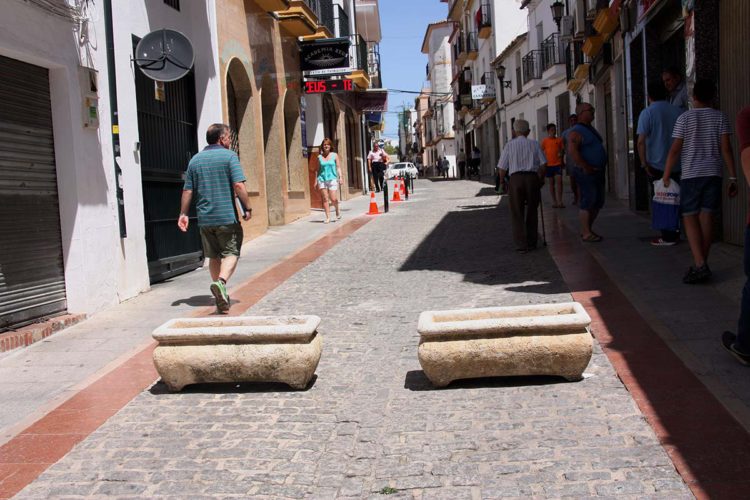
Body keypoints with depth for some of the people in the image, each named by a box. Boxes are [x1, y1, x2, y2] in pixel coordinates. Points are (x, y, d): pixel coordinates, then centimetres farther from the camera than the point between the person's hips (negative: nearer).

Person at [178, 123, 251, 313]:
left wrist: (183, 214, 15)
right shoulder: (229, 156, -5)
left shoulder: (195, 160, 11)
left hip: (205, 218, 5)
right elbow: (239, 186, -14)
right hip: (227, 217, -5)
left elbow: (188, 190, 10)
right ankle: (221, 282, -24)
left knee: (213, 256, 14)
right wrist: (247, 208, -6)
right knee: (231, 253, 1)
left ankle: (221, 296, 19)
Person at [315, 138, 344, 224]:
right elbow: (318, 169, 11)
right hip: (322, 179, 2)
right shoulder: (319, 157, 8)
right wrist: (316, 180, 8)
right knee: (325, 199, -1)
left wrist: (340, 177, -6)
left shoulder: (334, 155, 5)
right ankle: (328, 217, 4)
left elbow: (338, 167, 5)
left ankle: (337, 210, 23)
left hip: (332, 179, -1)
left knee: (333, 199, -8)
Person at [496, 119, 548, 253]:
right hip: (532, 177, 2)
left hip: (515, 178, -1)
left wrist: (502, 181, 16)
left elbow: (502, 168, 1)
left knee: (517, 213, 6)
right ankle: (531, 243, 20)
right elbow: (543, 164, 1)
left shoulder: (510, 145, 3)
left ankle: (521, 245, 2)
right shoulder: (534, 144, 6)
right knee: (532, 212, 15)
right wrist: (541, 178, 15)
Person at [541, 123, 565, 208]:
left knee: (559, 181, -9)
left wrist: (561, 153, -8)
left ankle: (560, 201, -9)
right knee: (551, 182, 6)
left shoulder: (559, 140, 5)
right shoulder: (545, 141, 2)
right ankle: (554, 201, 13)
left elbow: (562, 149, 13)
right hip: (549, 164, 0)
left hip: (558, 163, 0)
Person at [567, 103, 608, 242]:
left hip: (598, 172, 10)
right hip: (586, 173, -10)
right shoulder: (576, 132, -12)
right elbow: (573, 151, -24)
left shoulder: (591, 130, 19)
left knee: (598, 202, 12)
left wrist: (600, 168, 16)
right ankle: (586, 233, -2)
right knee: (587, 201, -8)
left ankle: (587, 229, 22)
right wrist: (586, 168, -22)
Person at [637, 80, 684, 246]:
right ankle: (675, 233, 20)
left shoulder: (647, 113, -8)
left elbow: (641, 141, -16)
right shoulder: (678, 112, 5)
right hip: (677, 164, 5)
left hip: (656, 165, -5)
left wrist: (644, 163, -11)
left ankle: (668, 237, 2)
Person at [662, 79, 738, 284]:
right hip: (713, 174, 3)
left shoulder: (685, 118, -2)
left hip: (691, 175, -3)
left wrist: (666, 176, 4)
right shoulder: (720, 117, 5)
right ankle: (702, 265, 11)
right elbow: (726, 148, 0)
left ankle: (700, 266, -15)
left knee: (690, 218, -1)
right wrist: (733, 177, 2)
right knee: (706, 217, 6)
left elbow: (675, 150, -4)